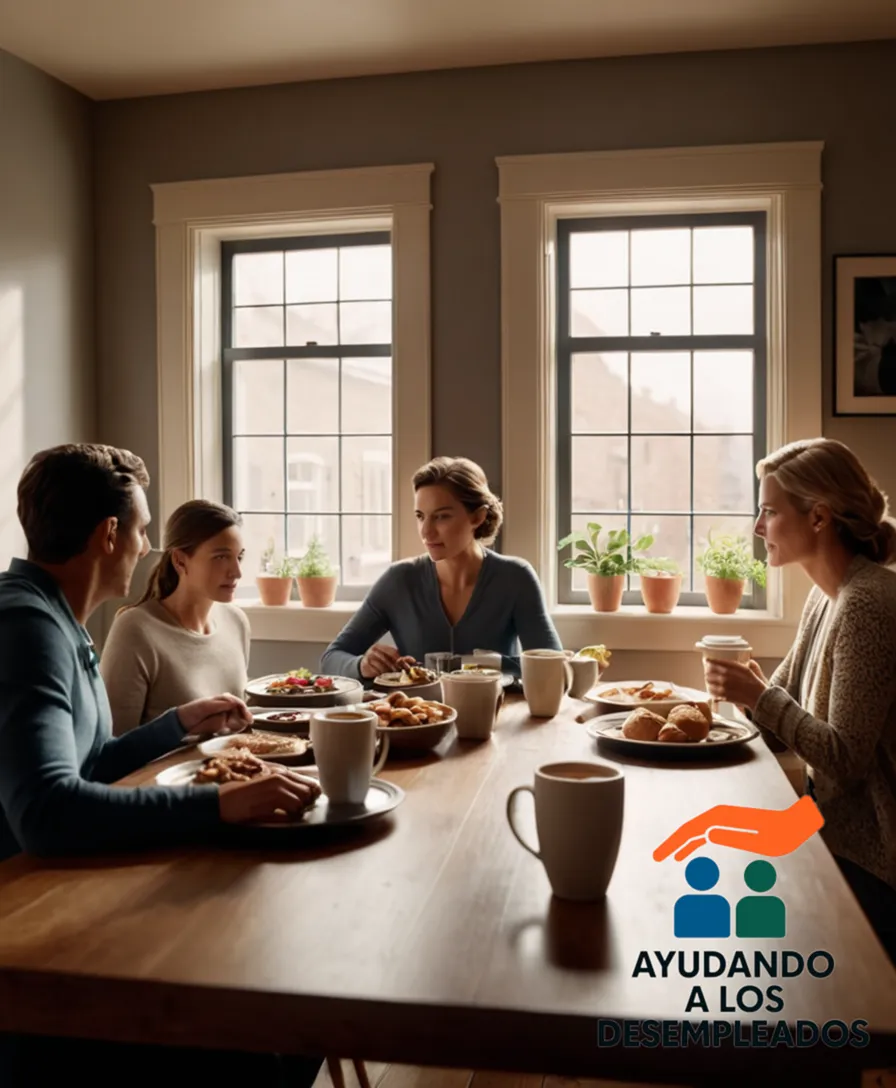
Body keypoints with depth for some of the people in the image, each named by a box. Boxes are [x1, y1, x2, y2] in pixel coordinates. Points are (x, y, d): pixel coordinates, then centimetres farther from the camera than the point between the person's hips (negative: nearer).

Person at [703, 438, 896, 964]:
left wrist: (760, 697, -22)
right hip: (834, 830, 8)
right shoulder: (826, 595, 6)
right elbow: (785, 698, 9)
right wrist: (750, 689, -10)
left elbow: (845, 757, -24)